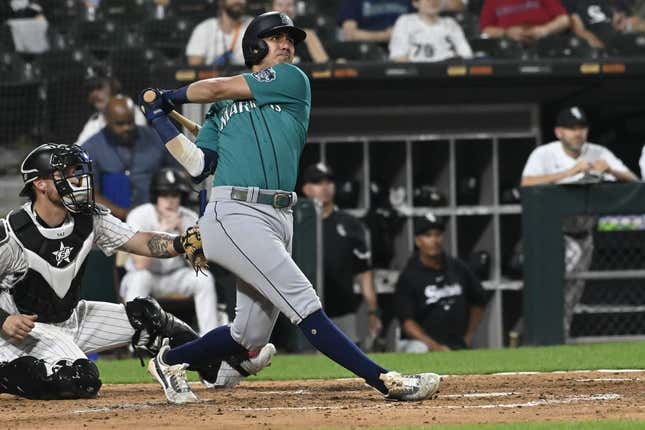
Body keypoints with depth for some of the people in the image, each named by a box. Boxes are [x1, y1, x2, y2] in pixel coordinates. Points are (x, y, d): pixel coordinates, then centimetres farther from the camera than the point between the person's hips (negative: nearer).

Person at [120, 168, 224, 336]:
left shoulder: (189, 218, -8)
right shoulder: (139, 216, -18)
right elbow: (140, 264, -28)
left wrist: (183, 230, -28)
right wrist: (161, 232, -35)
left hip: (175, 277, 3)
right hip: (145, 277, -3)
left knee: (204, 278, -23)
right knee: (140, 278, -36)